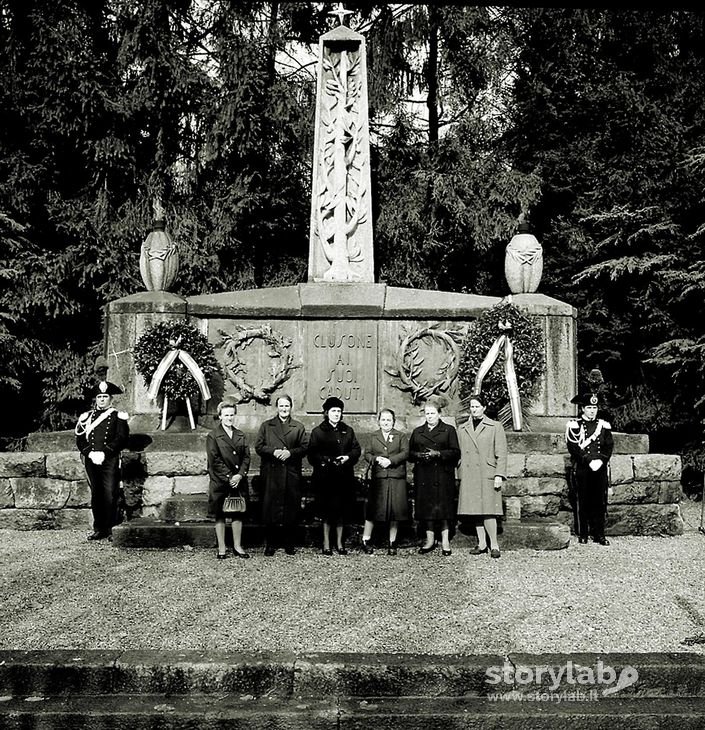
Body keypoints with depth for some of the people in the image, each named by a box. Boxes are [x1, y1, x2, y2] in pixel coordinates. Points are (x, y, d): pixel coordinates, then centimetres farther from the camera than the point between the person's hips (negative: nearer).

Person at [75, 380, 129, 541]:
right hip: (91, 461, 3)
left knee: (111, 496, -8)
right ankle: (99, 530, 11)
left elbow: (122, 438, -5)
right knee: (96, 496, 5)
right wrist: (90, 453, -8)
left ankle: (113, 529, -3)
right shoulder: (86, 417, 15)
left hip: (110, 460, -3)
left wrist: (104, 453, -14)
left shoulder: (118, 416, 5)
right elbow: (80, 439, 9)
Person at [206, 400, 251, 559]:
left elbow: (246, 456, 7)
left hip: (239, 481, 4)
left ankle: (237, 546, 17)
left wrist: (240, 475, -9)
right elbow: (214, 460, -9)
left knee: (238, 514, 7)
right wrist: (229, 477, -14)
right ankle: (222, 548, 11)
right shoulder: (213, 436, -2)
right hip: (220, 482, -4)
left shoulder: (240, 435, 13)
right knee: (220, 516, 3)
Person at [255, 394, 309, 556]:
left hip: (292, 473, 0)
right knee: (270, 507, -1)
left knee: (291, 508, 1)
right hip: (271, 472, 0)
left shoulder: (299, 427, 13)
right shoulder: (266, 426, 13)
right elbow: (258, 447, 5)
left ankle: (289, 543, 10)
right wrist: (274, 451, -11)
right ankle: (270, 544, 6)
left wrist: (290, 452, -12)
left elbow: (304, 447, 4)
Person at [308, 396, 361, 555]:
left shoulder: (348, 431, 13)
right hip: (325, 476, -4)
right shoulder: (318, 432, 2)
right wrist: (328, 460, -17)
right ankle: (326, 543, 6)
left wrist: (348, 457, -7)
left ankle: (339, 543, 15)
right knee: (327, 509, -4)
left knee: (342, 509, 5)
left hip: (344, 476, 4)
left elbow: (357, 449, 12)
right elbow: (312, 454, -4)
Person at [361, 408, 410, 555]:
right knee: (373, 509, -1)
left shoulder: (401, 436, 11)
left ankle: (392, 543, 10)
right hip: (378, 478, 0)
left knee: (395, 509, 0)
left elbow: (405, 453, -2)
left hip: (396, 477, 0)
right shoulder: (373, 437, 15)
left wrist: (390, 461, -13)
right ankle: (365, 540, 7)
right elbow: (367, 454, 9)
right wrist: (376, 459, -11)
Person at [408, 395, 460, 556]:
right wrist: (419, 455, -7)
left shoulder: (449, 430, 6)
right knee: (426, 505, 2)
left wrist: (438, 454, -14)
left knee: (444, 505, -6)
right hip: (423, 475, 3)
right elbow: (409, 453, 15)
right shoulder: (417, 432, 16)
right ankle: (430, 540, 11)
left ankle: (445, 541, 2)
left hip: (443, 474, -3)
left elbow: (455, 452, -1)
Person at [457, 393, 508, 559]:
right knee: (475, 511, 5)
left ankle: (494, 544, 3)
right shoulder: (463, 429, 14)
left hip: (487, 475, -4)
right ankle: (481, 544, 15)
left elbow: (501, 454, 1)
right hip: (469, 476, 4)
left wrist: (499, 475, -7)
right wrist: (461, 475, 9)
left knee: (488, 511, -9)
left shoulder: (495, 427, 4)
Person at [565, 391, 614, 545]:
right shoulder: (574, 425, 1)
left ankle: (599, 535, 8)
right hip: (580, 469, -3)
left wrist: (600, 460, -10)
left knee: (600, 502, 2)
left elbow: (609, 446, 6)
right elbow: (574, 447, -7)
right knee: (581, 502, 0)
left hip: (600, 468, 3)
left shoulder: (604, 425, 13)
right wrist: (589, 461, -15)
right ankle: (582, 535, 8)